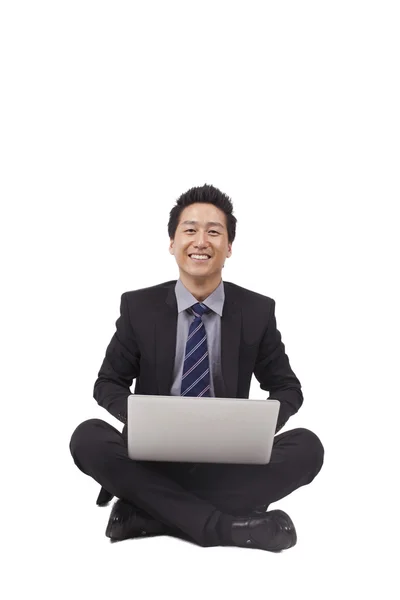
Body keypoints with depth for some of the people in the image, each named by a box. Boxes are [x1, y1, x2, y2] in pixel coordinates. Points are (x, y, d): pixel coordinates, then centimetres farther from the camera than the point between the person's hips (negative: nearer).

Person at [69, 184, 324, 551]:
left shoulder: (258, 311, 1)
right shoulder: (138, 307, 0)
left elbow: (287, 389, 7)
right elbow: (108, 384, 5)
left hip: (229, 460, 1)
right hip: (154, 456, 0)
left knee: (307, 446, -26)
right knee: (88, 438, -28)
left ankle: (145, 511, -26)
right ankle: (221, 525, -31)